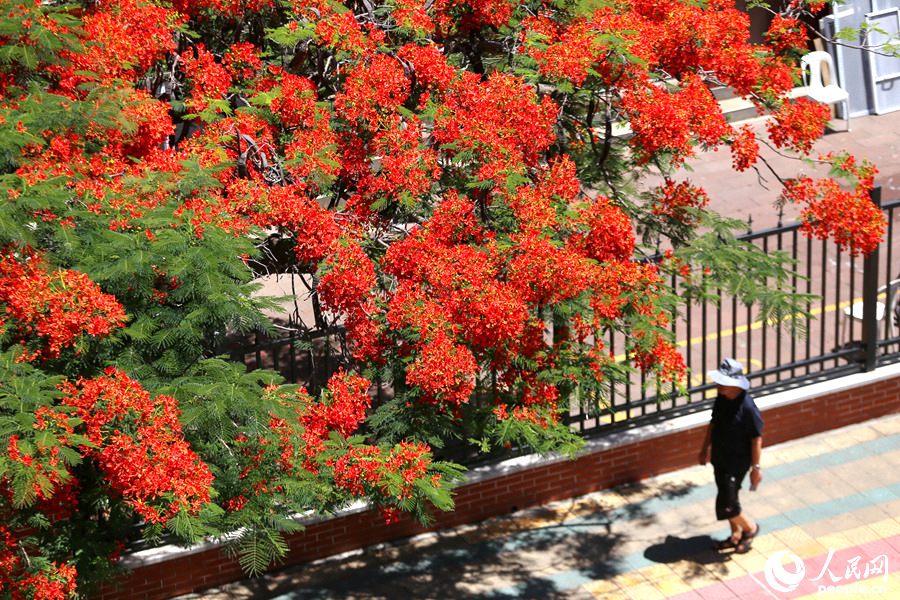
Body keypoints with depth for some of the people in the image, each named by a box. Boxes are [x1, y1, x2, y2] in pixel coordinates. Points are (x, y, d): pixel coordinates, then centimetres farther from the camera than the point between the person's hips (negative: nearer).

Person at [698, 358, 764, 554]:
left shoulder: (747, 407, -26)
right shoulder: (722, 398, -2)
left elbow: (757, 439, -19)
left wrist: (756, 467, -15)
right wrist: (705, 448, 20)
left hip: (737, 464, -8)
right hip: (720, 460, 8)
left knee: (726, 506, -4)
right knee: (727, 499, 19)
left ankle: (750, 528, 22)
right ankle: (736, 535, 36)